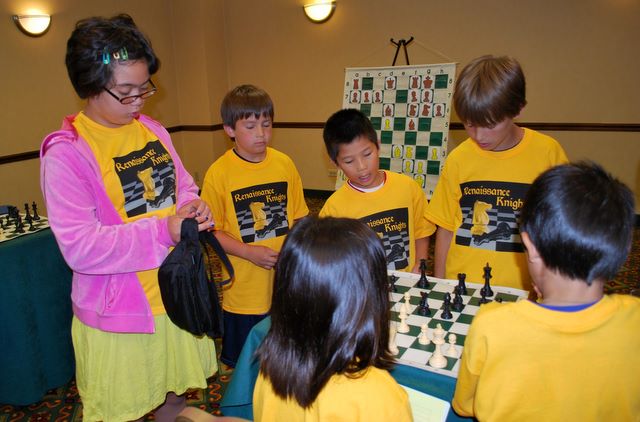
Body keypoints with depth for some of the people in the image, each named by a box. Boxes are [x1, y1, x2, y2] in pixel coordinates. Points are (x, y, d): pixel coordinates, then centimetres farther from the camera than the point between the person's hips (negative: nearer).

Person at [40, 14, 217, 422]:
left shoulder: (153, 130, 2)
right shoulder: (65, 153, -18)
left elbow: (183, 185, 13)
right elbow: (79, 247, -22)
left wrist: (194, 206, -10)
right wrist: (163, 230, -26)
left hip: (175, 291, 6)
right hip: (118, 309, -5)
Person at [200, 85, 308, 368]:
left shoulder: (284, 164, -1)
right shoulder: (219, 173, -11)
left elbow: (298, 217, 7)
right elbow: (212, 231, -7)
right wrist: (251, 252, -19)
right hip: (245, 289, -3)